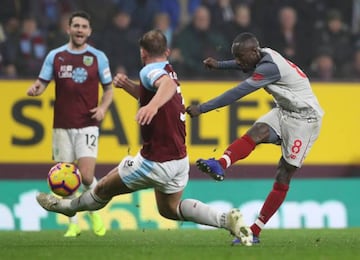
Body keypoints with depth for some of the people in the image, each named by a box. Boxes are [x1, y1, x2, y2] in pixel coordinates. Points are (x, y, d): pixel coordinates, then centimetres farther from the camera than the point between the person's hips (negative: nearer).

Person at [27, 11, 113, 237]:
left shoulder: (98, 57, 3)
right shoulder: (55, 56, 5)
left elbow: (109, 89, 9)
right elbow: (42, 84, 6)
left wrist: (103, 108, -10)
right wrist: (35, 89, -18)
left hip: (87, 125, -2)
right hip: (62, 125, 2)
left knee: (86, 176, -13)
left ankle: (94, 212, 15)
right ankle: (74, 224, 14)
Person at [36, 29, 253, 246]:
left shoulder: (151, 70, -18)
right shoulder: (168, 71, 11)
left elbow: (169, 85, -41)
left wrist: (153, 106, -59)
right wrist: (127, 84, 12)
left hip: (156, 162, -9)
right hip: (180, 159, 9)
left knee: (104, 189, 14)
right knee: (170, 209, 25)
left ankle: (68, 206, 38)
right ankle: (226, 219, 9)